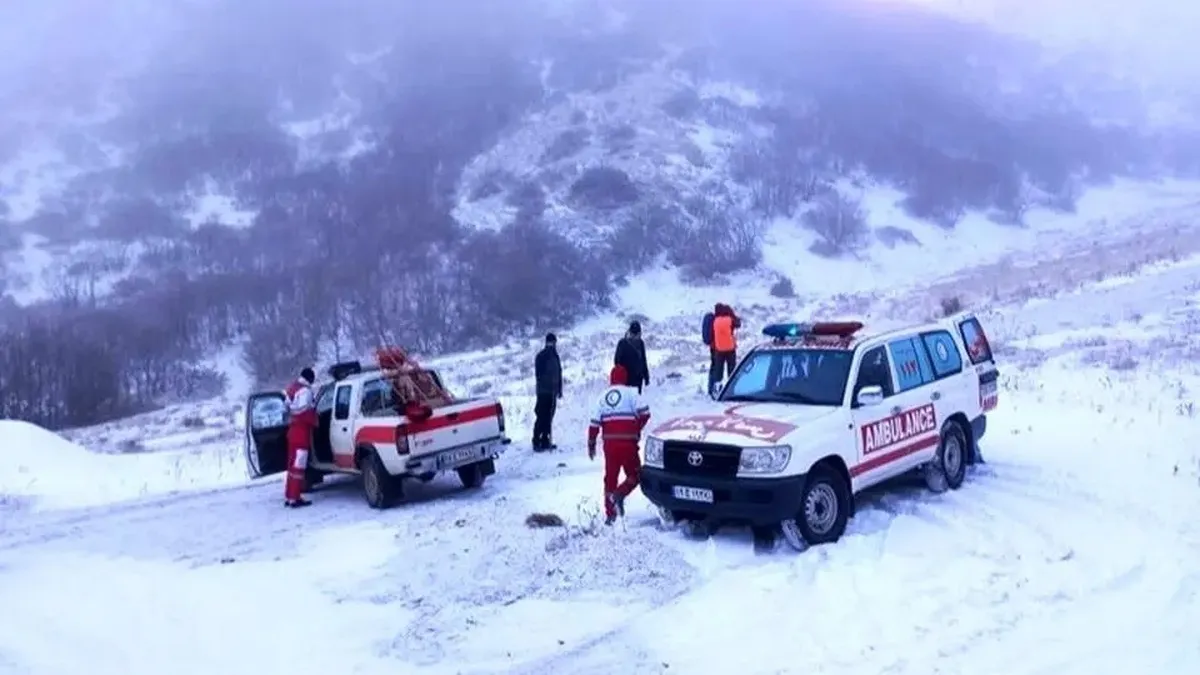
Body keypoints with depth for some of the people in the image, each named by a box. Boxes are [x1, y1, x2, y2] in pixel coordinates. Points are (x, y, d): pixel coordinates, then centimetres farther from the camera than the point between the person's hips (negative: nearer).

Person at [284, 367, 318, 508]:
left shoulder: (292, 388, 16)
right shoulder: (305, 391, -15)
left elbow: (288, 408, 17)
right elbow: (306, 412, -22)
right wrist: (315, 422, -9)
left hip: (293, 429, 10)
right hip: (302, 431, -10)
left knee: (292, 463, 15)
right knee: (298, 465, -9)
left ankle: (288, 496, 20)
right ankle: (294, 498, -9)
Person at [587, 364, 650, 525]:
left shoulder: (603, 396, 11)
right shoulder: (630, 393, -1)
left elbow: (594, 423, 6)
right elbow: (644, 413, -9)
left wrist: (591, 444, 14)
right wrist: (637, 429, 9)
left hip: (609, 443, 4)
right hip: (627, 442, -4)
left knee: (610, 477, 14)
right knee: (634, 474, 10)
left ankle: (610, 514, 14)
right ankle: (619, 494, -17)